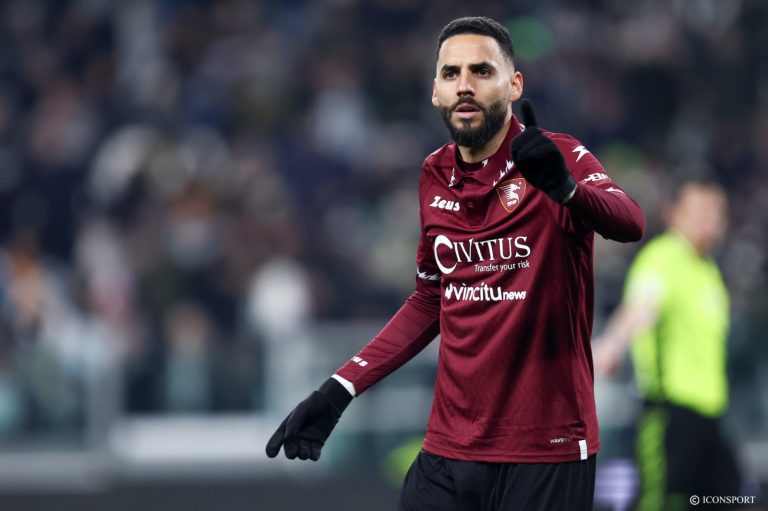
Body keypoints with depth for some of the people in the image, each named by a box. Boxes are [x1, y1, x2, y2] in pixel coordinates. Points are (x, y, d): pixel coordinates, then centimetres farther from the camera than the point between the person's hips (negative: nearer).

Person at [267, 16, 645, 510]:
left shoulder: (561, 158, -8)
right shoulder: (435, 177, 8)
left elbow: (630, 223, -27)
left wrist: (565, 189, -48)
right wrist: (341, 388, 13)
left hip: (548, 454, -4)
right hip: (449, 451, 4)